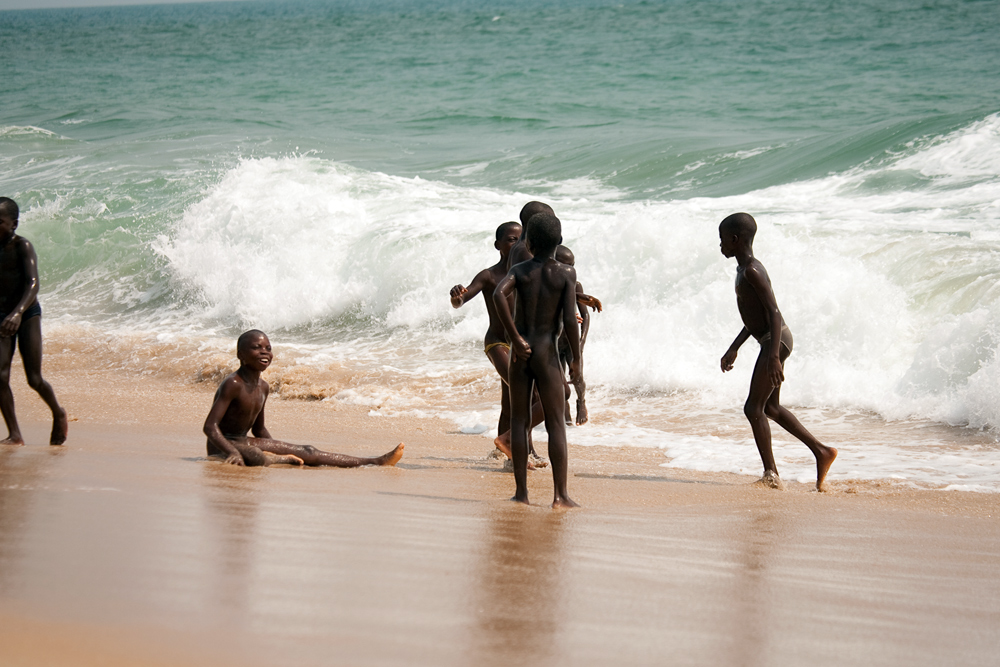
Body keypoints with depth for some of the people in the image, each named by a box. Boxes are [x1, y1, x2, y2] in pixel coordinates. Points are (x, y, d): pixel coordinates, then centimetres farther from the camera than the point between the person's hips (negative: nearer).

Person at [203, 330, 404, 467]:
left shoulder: (263, 388, 8)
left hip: (243, 441, 9)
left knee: (307, 452, 2)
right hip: (221, 445, -9)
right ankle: (279, 460, -13)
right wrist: (233, 452, -38)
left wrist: (277, 449, 11)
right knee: (255, 457, -45)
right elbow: (210, 426, -25)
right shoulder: (233, 384, -20)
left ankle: (372, 462, -1)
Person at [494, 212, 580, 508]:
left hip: (520, 353, 2)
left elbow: (499, 295, -19)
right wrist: (576, 357, 1)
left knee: (519, 419, 9)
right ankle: (560, 495, -4)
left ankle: (521, 492, 8)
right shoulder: (566, 273, -4)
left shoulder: (519, 270, 2)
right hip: (548, 353, -2)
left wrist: (516, 339, -14)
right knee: (555, 423, 1)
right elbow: (569, 320, -12)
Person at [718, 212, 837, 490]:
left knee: (754, 407, -8)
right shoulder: (745, 269, 15)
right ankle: (821, 451, 19)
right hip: (772, 341, 11)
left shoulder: (752, 271, -16)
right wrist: (734, 349, 30)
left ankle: (771, 475, -5)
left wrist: (773, 356, -31)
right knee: (769, 407, 17)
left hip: (775, 341, -11)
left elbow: (774, 312, -23)